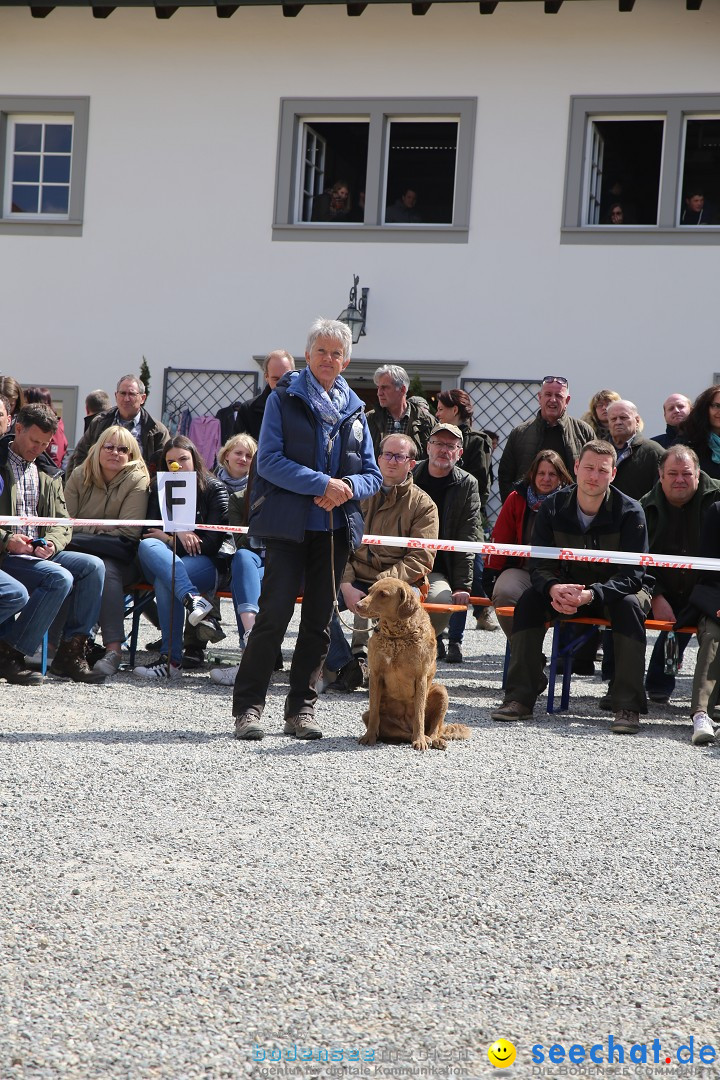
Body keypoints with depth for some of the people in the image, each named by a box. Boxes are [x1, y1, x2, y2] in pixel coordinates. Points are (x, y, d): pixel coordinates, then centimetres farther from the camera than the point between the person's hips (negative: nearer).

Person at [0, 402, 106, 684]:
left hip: (40, 553, 7)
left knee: (93, 566, -15)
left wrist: (52, 543, -8)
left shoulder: (49, 473, 19)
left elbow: (62, 523, 15)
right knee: (60, 578, -30)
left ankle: (72, 652, -14)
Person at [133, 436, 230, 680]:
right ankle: (191, 598, -52)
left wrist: (169, 539, -4)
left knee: (165, 580, -36)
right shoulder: (160, 490, 17)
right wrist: (178, 535, -11)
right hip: (165, 559, 3)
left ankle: (171, 659, -40)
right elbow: (150, 531, 7)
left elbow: (212, 543, -1)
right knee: (147, 546, -33)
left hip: (204, 563, -3)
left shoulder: (214, 489, 6)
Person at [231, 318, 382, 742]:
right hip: (289, 525, -4)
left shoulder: (354, 408, 13)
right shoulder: (284, 399, 1)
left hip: (336, 529, 4)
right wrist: (323, 484, -17)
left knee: (319, 619, 6)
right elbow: (269, 460, -9)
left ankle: (302, 708, 13)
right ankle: (248, 706, -4)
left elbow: (373, 474, 14)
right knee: (275, 613, -10)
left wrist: (349, 488, -9)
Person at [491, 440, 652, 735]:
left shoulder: (630, 512, -18)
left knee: (629, 605, -35)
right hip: (567, 587, 3)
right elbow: (539, 565, -12)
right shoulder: (553, 507, -9)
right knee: (529, 600, -23)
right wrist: (554, 588, -36)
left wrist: (591, 594, -40)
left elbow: (632, 575, -23)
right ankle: (520, 697, -24)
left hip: (616, 590, -3)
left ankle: (628, 706, -34)